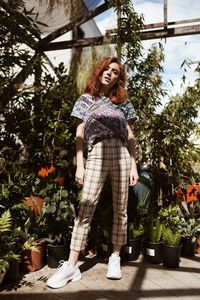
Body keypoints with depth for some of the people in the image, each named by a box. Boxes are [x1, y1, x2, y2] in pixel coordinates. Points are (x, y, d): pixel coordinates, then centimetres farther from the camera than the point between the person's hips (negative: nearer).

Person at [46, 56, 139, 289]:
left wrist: (134, 165, 5)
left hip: (121, 155, 2)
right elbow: (79, 135, 9)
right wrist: (79, 165, 0)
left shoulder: (123, 102, 16)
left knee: (120, 209, 4)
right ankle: (71, 266, -4)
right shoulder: (85, 99, 14)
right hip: (96, 154, -2)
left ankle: (115, 257, 19)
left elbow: (130, 136, 13)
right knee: (85, 209, -8)